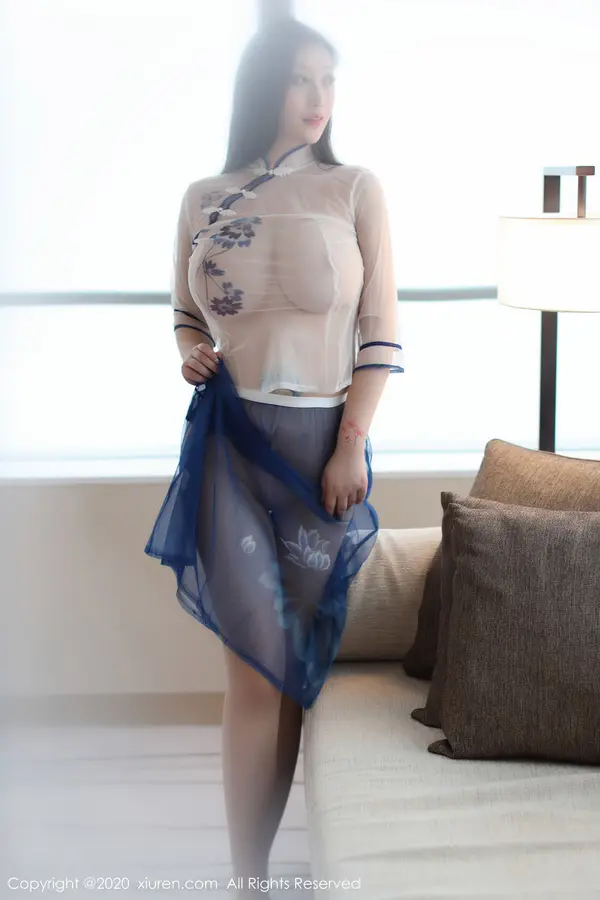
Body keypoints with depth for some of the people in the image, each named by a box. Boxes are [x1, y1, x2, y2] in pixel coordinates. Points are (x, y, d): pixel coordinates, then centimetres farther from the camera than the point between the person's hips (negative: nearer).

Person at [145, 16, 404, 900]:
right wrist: (191, 352, -3)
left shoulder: (354, 189, 1)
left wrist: (351, 447, -8)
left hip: (324, 441, 0)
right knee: (258, 668, -4)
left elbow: (380, 330, -2)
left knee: (301, 660, 7)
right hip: (231, 440, 1)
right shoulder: (202, 198, 7)